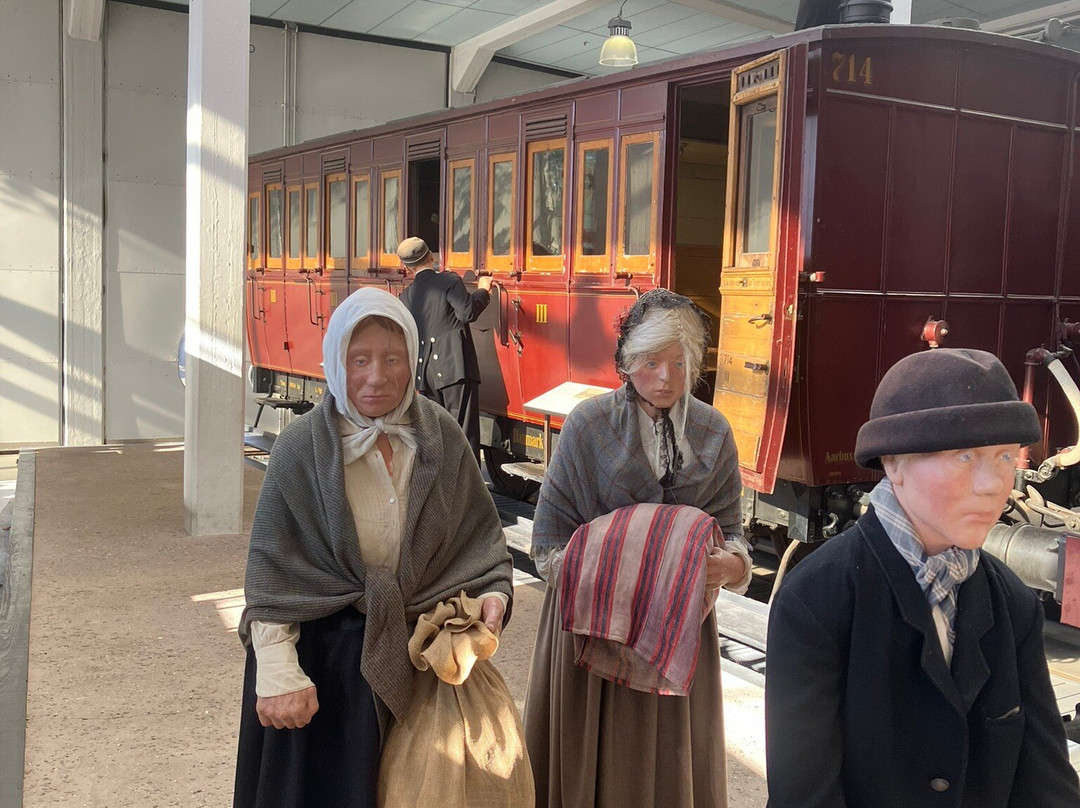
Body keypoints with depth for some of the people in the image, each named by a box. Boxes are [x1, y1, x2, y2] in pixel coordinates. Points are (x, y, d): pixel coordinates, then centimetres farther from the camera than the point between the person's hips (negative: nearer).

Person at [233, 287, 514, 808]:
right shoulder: (301, 448, -11)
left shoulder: (441, 437, -4)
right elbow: (271, 570, -10)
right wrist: (278, 675, -16)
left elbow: (479, 532, 5)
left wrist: (493, 593, -13)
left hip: (423, 657, 2)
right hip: (325, 660, -2)